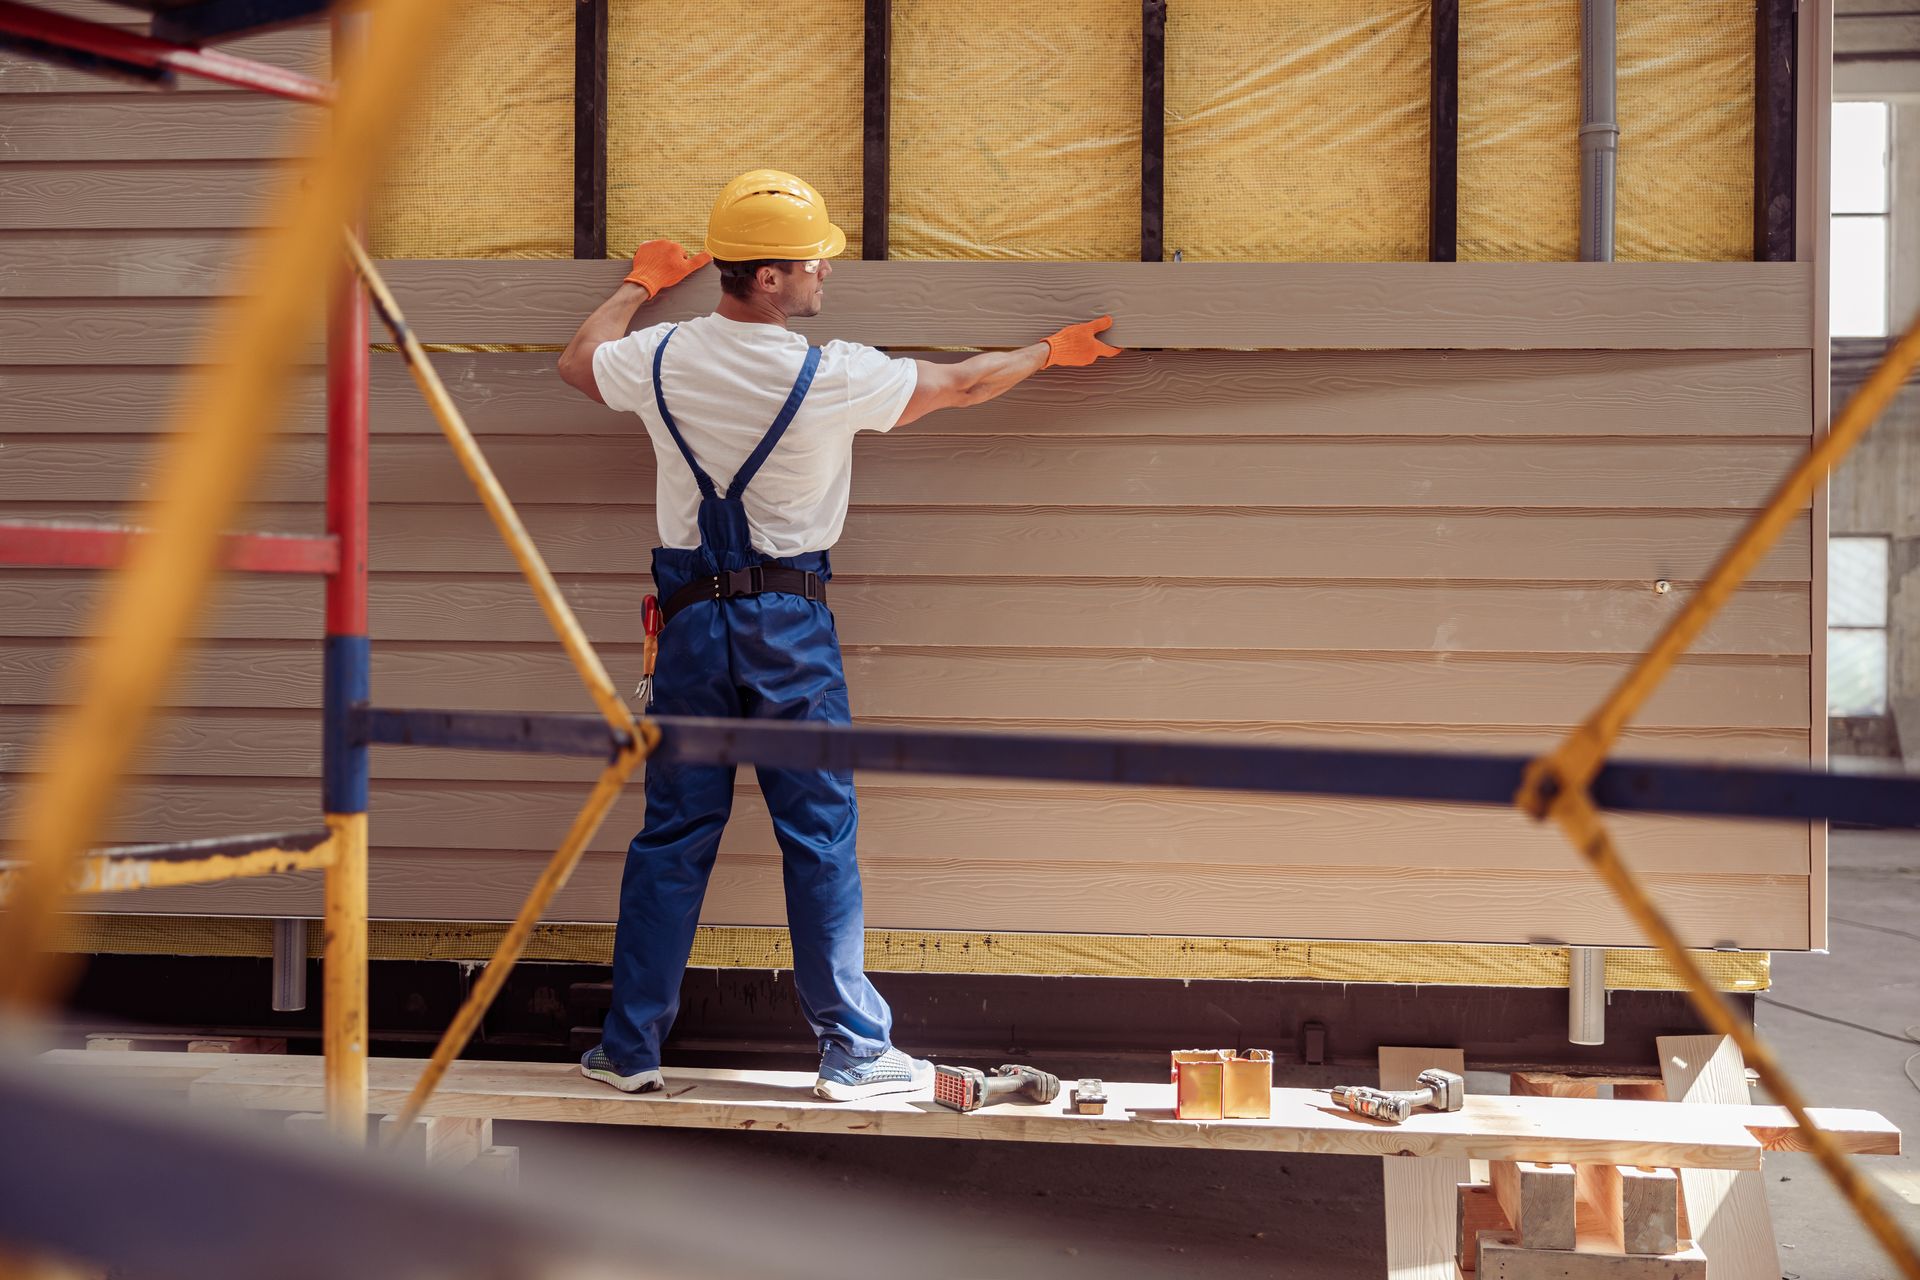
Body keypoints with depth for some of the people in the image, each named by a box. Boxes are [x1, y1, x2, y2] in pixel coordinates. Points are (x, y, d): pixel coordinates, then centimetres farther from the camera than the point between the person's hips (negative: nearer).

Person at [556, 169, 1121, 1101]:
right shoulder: (831, 377, -13)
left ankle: (630, 1047, 14)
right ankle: (853, 1051, 8)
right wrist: (1052, 352, 18)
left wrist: (638, 287, 35)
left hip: (692, 615, 4)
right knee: (820, 836, 3)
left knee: (674, 832, 9)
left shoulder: (660, 359, -2)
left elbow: (578, 361, 20)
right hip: (789, 622, -4)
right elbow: (959, 384, 1)